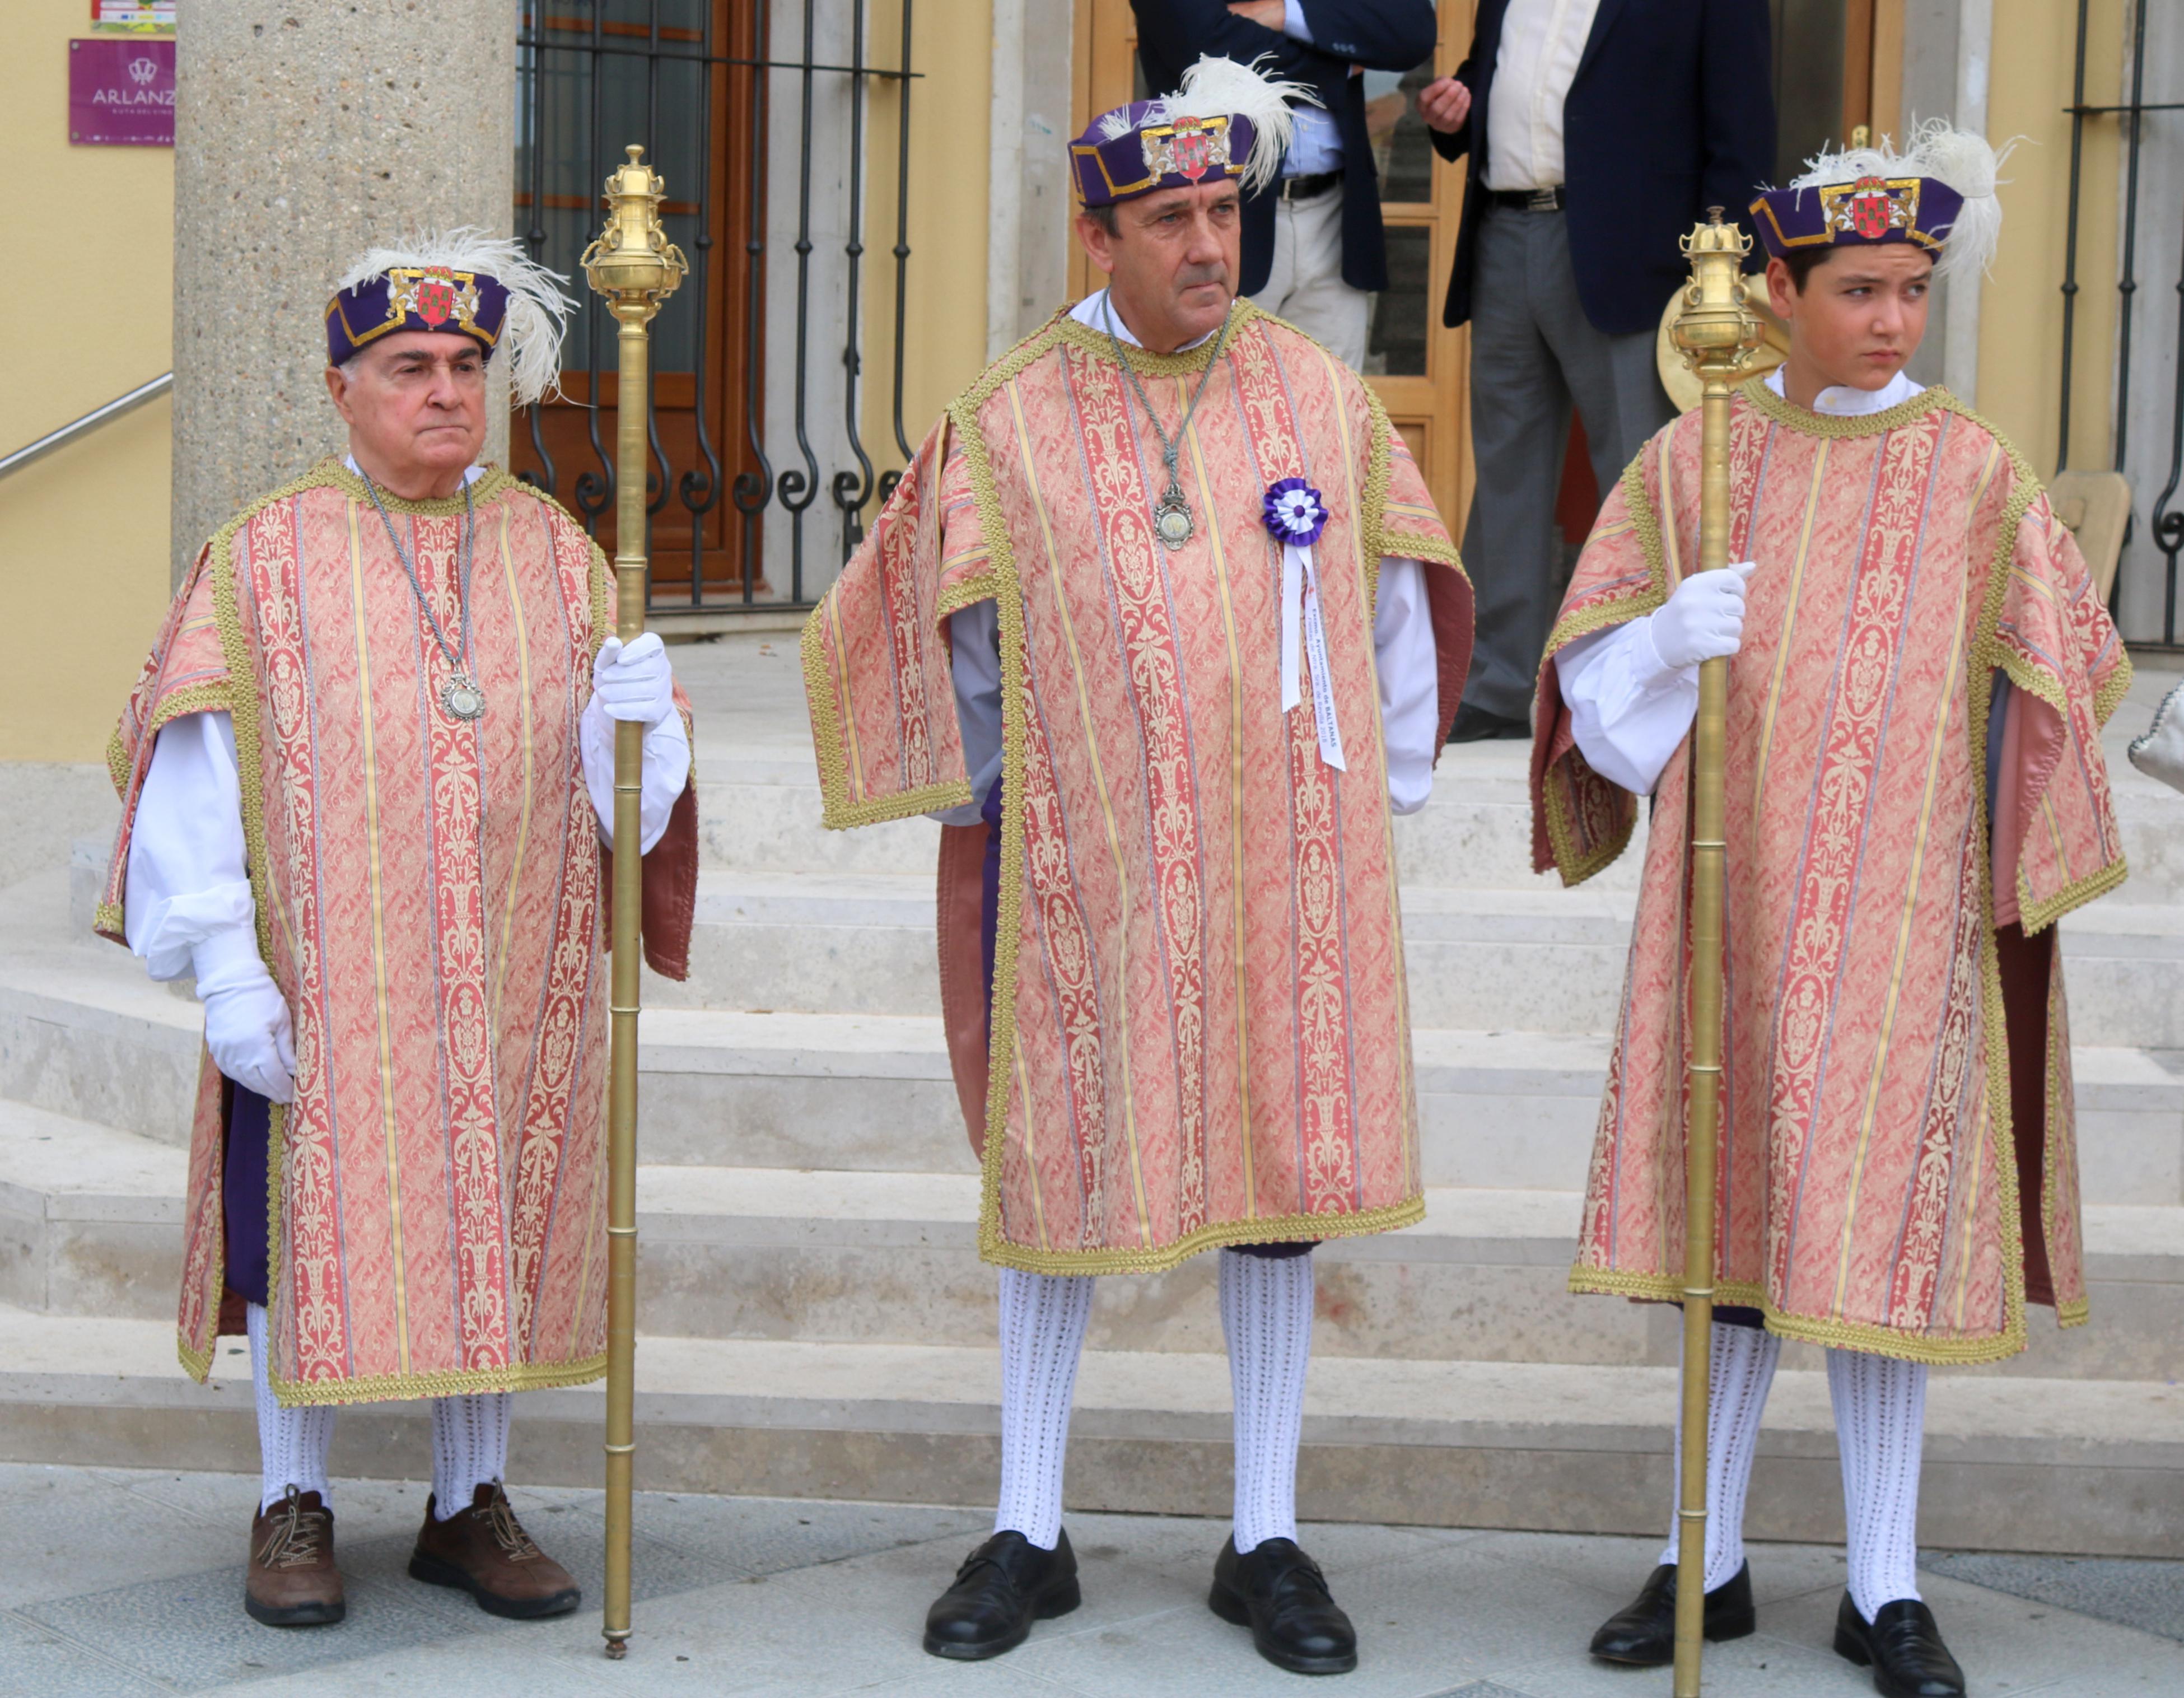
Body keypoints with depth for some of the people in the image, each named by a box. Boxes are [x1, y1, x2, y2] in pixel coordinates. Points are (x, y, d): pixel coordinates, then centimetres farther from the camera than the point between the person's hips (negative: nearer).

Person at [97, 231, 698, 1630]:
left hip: (513, 980, 3)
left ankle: (471, 1506, 20)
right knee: (316, 1227, 2)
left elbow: (617, 782, 8)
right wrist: (225, 964, -14)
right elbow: (199, 767, -6)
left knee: (500, 1226, 7)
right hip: (322, 979, -3)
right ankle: (296, 1508, 17)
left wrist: (636, 718, -16)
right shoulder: (266, 555, 0)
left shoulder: (556, 552, 9)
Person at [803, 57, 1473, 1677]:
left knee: (1282, 1171, 6)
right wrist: (989, 804, 12)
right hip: (1084, 863, -1)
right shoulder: (1007, 422, -1)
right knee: (1061, 1169, 6)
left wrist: (1386, 793, 11)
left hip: (1284, 865, 1)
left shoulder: (1321, 398, 3)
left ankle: (1267, 1540, 17)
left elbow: (1400, 607, 12)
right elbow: (952, 639, 10)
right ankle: (1030, 1532, 18)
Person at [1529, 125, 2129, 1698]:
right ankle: (1710, 1563, 18)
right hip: (1734, 902, 2)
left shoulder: (1975, 471, 1)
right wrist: (1672, 637, -16)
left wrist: (2015, 873, -4)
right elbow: (1594, 673, 4)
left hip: (1903, 914, -1)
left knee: (1882, 1222, 1)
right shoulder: (1697, 457, 4)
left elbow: (2055, 690, 3)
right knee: (1734, 1216, 7)